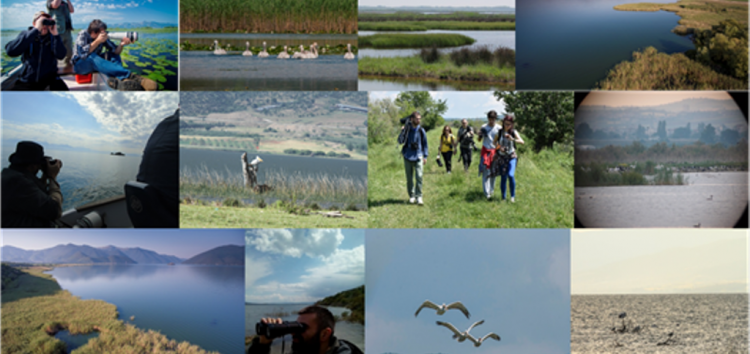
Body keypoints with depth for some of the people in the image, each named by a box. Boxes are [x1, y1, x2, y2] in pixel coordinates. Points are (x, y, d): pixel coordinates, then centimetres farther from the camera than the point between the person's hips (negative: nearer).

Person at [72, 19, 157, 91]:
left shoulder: (104, 37, -7)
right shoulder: (83, 35, -18)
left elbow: (115, 51, -12)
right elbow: (82, 53, -33)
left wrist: (121, 45, -33)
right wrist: (97, 41, -39)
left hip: (95, 63, 6)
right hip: (80, 64, -6)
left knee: (112, 55, -17)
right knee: (92, 56, -37)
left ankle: (117, 80, -47)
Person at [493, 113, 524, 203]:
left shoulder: (514, 132, -5)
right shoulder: (500, 132, 0)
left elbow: (522, 141, -18)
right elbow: (495, 142, 13)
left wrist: (513, 139, -37)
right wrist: (499, 147, -9)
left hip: (512, 157, -2)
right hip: (502, 157, 2)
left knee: (511, 175, -21)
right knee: (503, 178, 1)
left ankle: (513, 196, -8)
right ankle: (503, 198, 12)